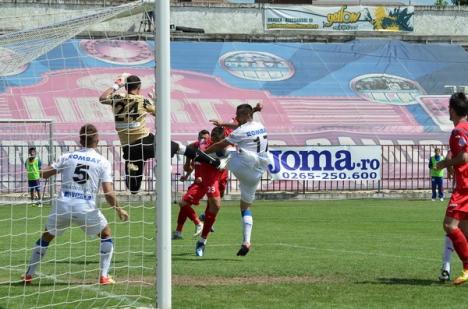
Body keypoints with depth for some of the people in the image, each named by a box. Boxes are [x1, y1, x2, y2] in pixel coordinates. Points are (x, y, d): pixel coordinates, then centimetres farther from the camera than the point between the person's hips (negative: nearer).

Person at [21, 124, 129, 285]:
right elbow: (108, 193, -6)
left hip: (62, 205, 2)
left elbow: (42, 174, 9)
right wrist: (119, 210, 9)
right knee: (106, 235, 20)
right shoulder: (103, 162, 2)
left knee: (46, 237, 24)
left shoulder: (68, 157, 8)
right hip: (86, 207, -2)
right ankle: (104, 276, 10)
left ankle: (29, 275, 25)